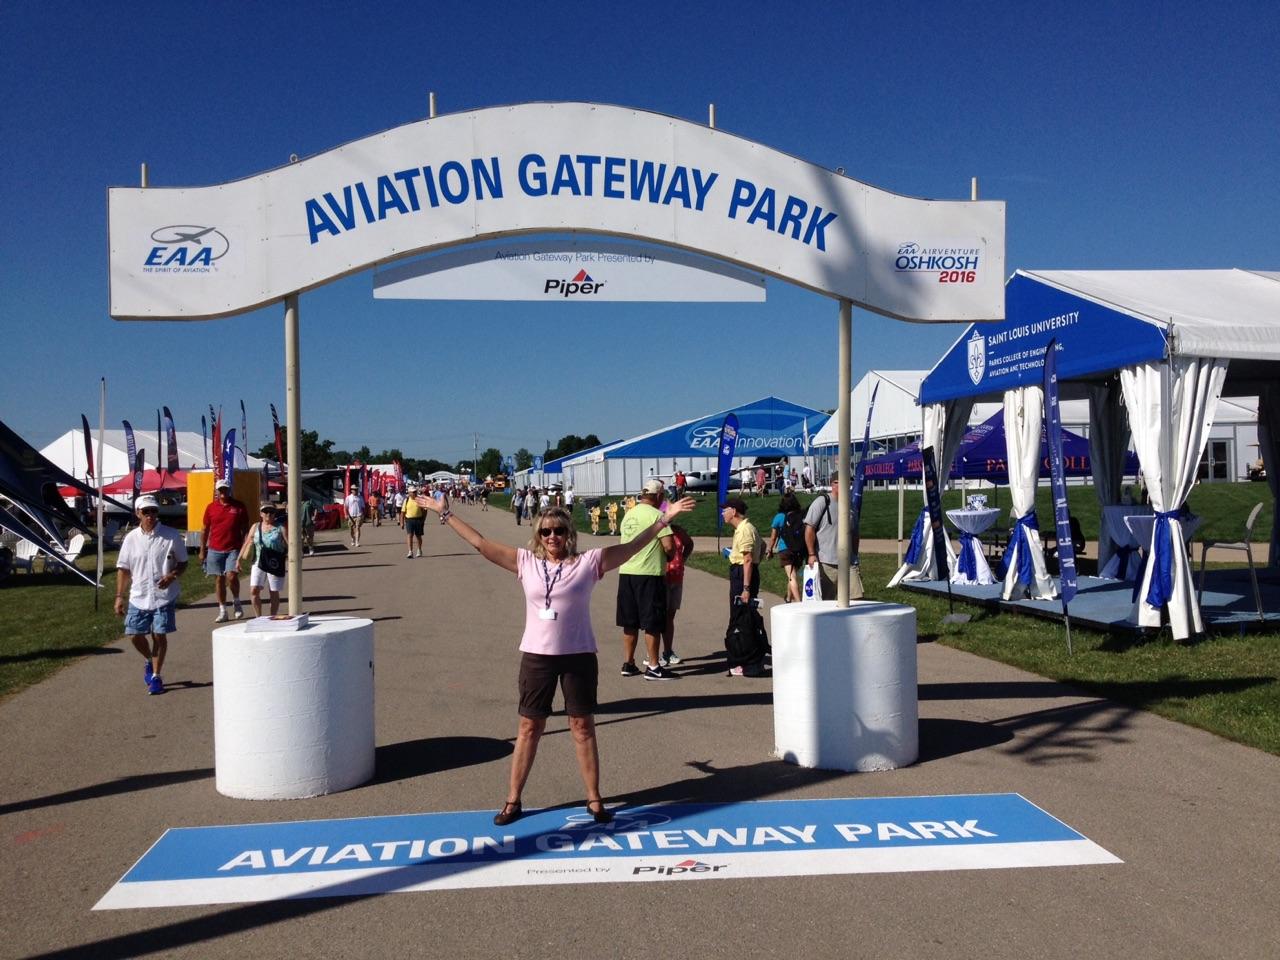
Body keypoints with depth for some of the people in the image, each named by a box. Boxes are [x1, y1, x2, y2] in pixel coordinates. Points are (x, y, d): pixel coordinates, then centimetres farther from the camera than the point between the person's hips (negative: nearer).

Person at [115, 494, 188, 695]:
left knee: (159, 635, -1)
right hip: (139, 597, 3)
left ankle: (156, 676, 14)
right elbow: (123, 569, 7)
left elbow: (183, 563, 3)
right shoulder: (131, 538, 2)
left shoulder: (171, 536, -4)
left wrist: (172, 576, -18)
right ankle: (150, 661, 34)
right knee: (134, 635, 3)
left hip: (164, 597, -2)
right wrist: (120, 596, 3)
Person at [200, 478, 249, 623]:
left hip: (233, 549, -2)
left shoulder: (239, 506, 3)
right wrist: (202, 550, 9)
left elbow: (245, 529, 7)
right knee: (219, 579, 5)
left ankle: (237, 601, 10)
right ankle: (222, 611, 12)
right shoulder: (211, 507, 6)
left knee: (231, 576, -16)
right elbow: (204, 529, 12)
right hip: (215, 550, 2)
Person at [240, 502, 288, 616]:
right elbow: (247, 544, 13)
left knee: (274, 593, 4)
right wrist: (239, 559, 8)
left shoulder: (281, 528, 0)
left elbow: (289, 545, -6)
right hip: (258, 563, 3)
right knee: (254, 591, -8)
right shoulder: (255, 527, 11)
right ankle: (258, 618, 3)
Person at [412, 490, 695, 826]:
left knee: (583, 726, 8)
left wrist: (664, 519, -7)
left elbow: (632, 546, -3)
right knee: (529, 727, 11)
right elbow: (480, 544, 4)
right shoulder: (526, 562, 1)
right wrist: (445, 513, 4)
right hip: (537, 656, 2)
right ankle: (513, 800, 23)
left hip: (578, 656, -1)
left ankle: (594, 799, 20)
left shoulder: (588, 562, -4)